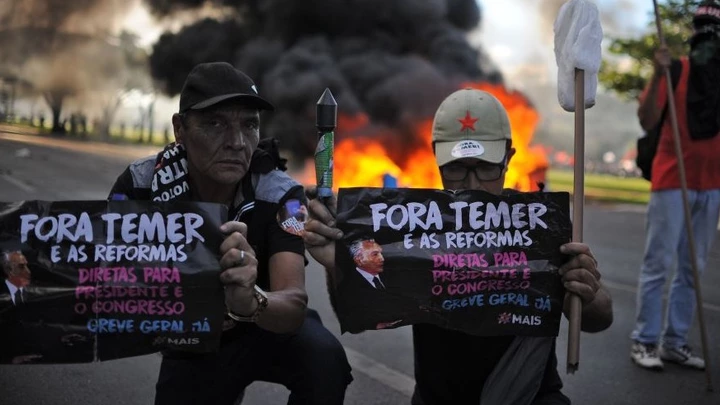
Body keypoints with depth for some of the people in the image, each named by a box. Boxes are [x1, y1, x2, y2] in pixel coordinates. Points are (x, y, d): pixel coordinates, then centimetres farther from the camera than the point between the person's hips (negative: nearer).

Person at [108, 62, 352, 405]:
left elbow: (295, 305, -36)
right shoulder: (140, 185, -21)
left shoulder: (279, 194, -25)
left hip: (267, 328, -2)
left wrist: (248, 302, -58)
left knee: (324, 358, -31)